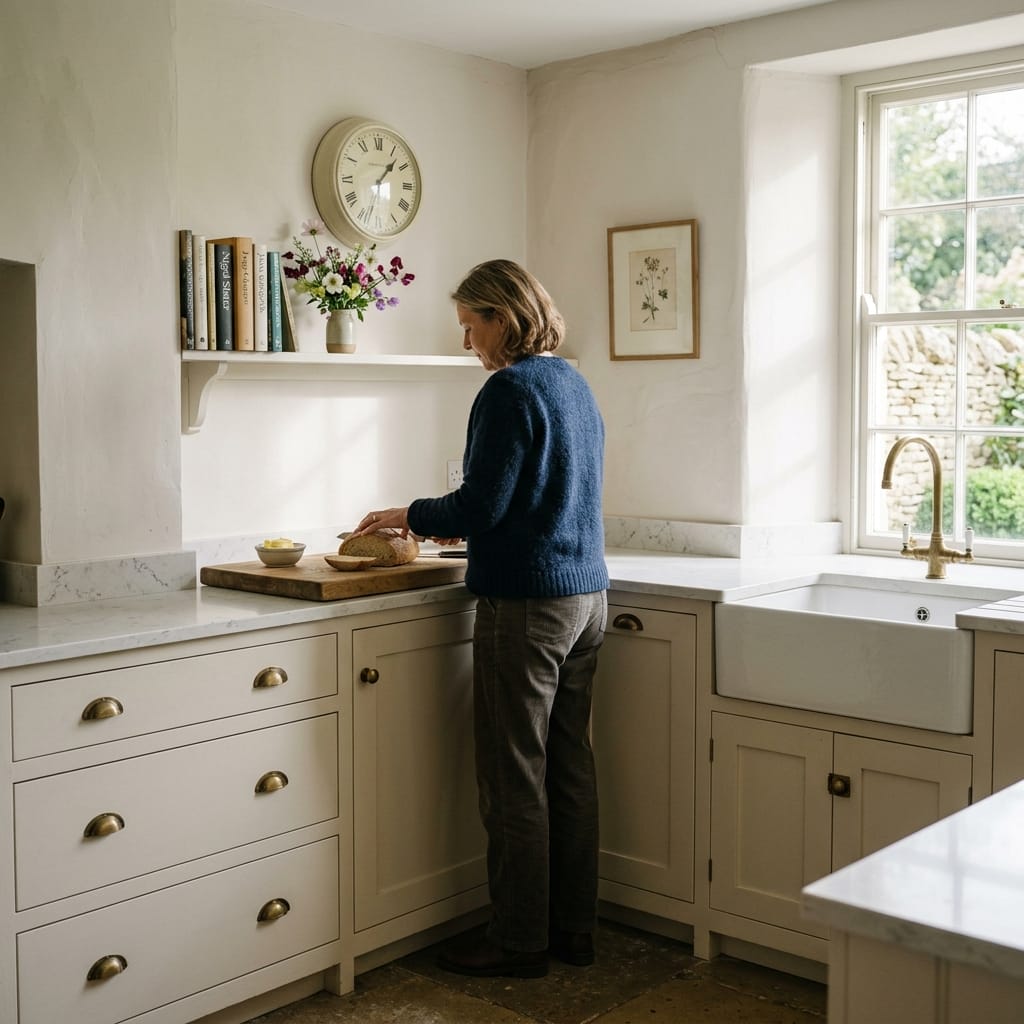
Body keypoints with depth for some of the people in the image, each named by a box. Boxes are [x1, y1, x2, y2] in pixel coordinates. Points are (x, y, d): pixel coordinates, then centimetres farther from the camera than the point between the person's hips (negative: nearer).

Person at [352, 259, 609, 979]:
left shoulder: (511, 390, -13)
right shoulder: (576, 385, 14)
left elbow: (480, 506, -16)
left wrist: (412, 516, 1)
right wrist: (456, 527, 22)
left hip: (526, 604, -9)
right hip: (586, 595, 9)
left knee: (515, 780, 1)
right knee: (570, 766, 13)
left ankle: (520, 943, 11)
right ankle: (573, 929, 22)